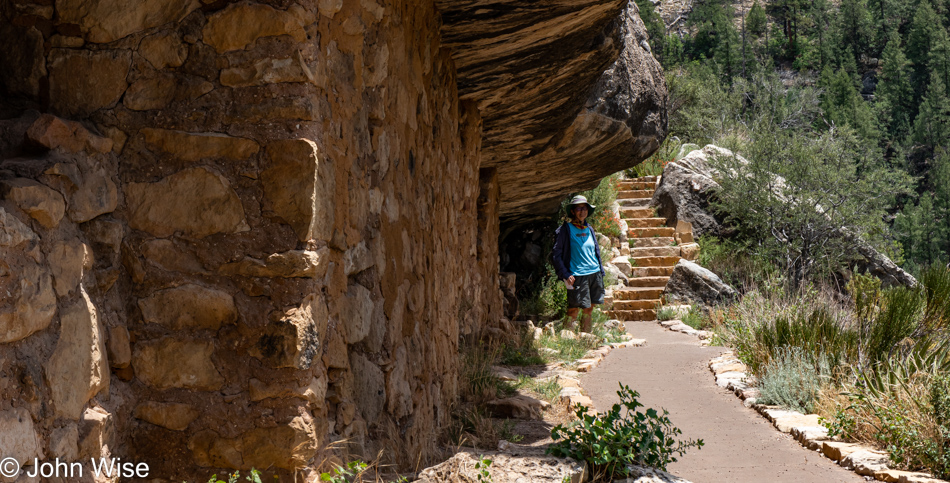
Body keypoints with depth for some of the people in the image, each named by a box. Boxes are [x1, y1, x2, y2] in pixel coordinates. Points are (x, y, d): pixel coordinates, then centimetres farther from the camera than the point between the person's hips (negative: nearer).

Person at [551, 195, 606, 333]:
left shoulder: (589, 229, 14)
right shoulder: (565, 229, -4)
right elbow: (556, 255, -6)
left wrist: (600, 272, 16)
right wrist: (565, 275, -14)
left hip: (594, 274, 6)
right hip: (577, 276, -6)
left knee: (589, 310, 10)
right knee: (573, 311, -7)